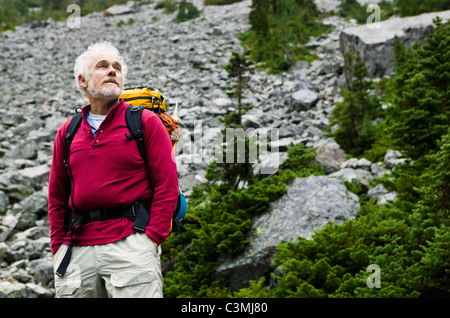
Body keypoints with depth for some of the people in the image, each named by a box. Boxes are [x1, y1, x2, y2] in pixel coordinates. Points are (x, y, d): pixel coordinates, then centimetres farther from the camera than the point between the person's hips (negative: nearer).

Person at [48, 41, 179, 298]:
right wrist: (59, 246, 8)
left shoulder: (146, 122, 3)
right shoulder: (67, 133, 14)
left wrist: (152, 238, -10)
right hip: (78, 250, 4)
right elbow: (57, 196, 17)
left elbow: (167, 186, -2)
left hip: (130, 246, -3)